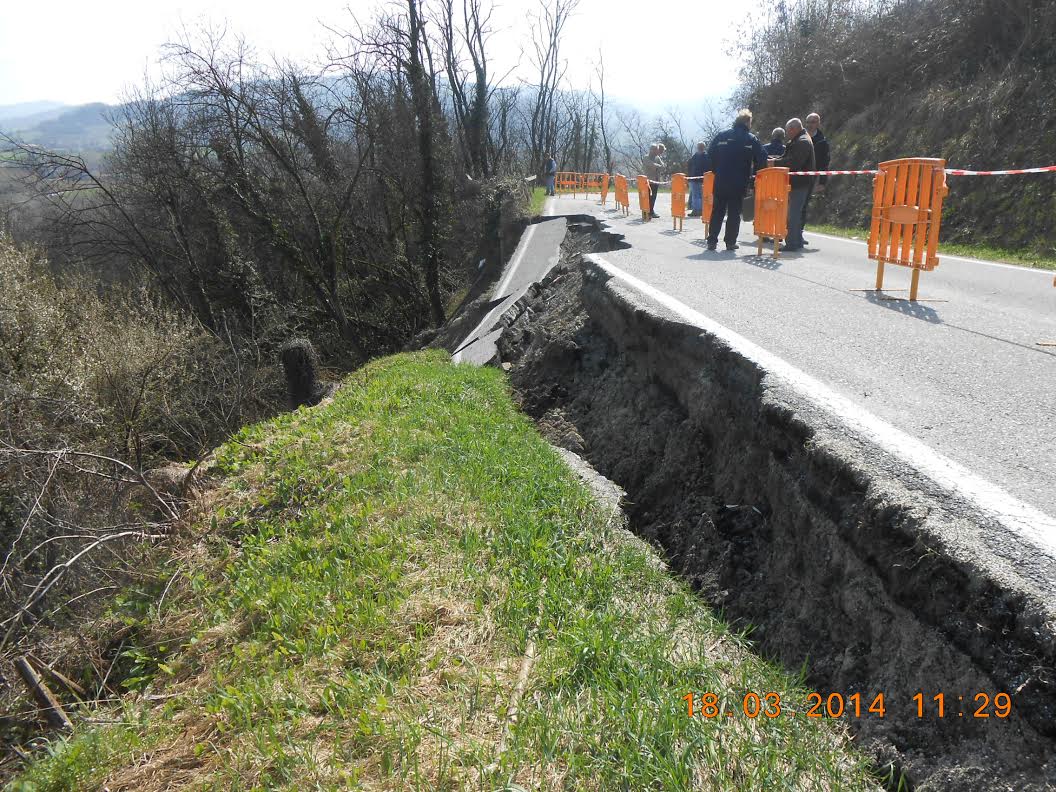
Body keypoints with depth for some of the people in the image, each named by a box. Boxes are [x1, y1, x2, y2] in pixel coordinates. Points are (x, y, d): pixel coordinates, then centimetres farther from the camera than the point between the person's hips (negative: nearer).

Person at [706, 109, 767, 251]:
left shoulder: (721, 136, 4)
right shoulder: (752, 139, -1)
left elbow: (710, 154, 5)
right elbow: (761, 158, -3)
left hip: (720, 180, 2)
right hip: (740, 182, -2)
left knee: (717, 211, 9)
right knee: (734, 212, 5)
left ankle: (712, 240, 6)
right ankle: (730, 241, 4)